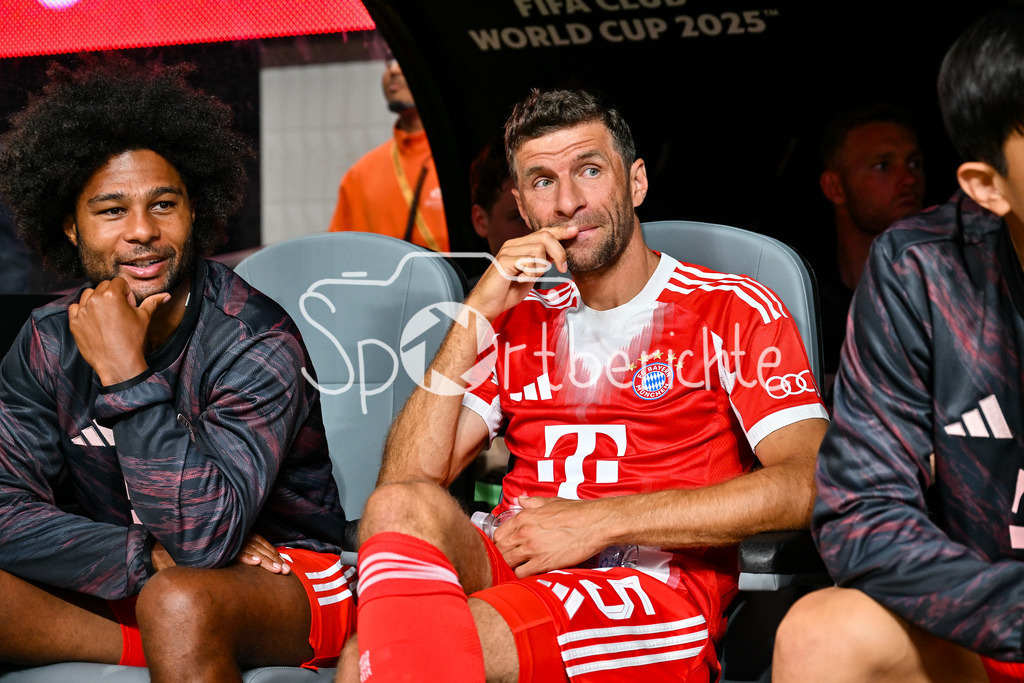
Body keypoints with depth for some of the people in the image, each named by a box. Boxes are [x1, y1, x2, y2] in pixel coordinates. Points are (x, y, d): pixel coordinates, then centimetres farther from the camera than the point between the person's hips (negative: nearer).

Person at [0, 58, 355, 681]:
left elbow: (206, 537, -25)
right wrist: (151, 556, -20)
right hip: (116, 587, 5)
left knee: (179, 602, -36)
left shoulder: (255, 342, -15)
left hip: (285, 578, -4)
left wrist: (127, 373, -28)